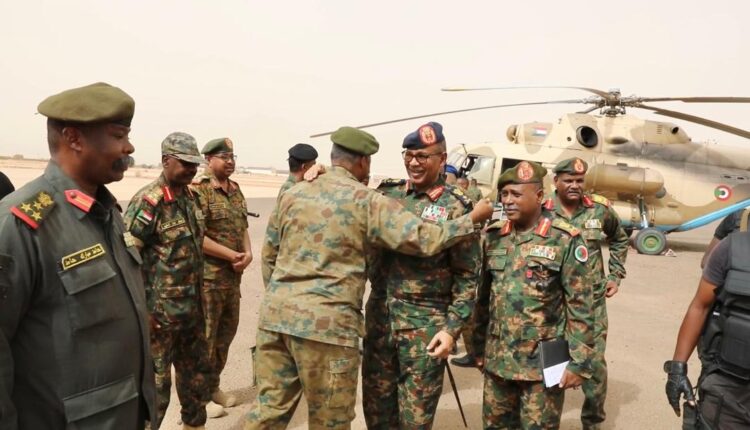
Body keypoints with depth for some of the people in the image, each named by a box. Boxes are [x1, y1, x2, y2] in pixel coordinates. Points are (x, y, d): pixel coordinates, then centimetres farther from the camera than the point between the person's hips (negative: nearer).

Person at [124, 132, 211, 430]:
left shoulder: (190, 196, 8)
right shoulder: (148, 201, -16)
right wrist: (142, 309, -19)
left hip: (192, 307, 8)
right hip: (160, 310, -8)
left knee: (196, 372, 21)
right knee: (155, 382, 5)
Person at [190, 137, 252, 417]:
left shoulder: (235, 190, 12)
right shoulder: (198, 189, -13)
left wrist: (247, 253, -4)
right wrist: (232, 255, -17)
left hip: (233, 275, 8)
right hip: (208, 276, -8)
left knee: (226, 332, 17)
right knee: (205, 336, 3)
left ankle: (213, 386, 33)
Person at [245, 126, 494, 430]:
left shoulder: (293, 194, 11)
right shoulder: (367, 201, -5)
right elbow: (423, 240, -9)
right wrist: (474, 218, 3)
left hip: (276, 312, 6)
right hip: (326, 320, -6)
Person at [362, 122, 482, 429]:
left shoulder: (455, 207, -7)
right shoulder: (387, 192, 5)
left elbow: (467, 276, -5)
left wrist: (452, 328, -11)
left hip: (425, 324, -4)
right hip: (379, 314, 4)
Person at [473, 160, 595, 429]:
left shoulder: (565, 240, -10)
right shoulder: (493, 236, 4)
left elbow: (580, 305, -9)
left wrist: (578, 361, -11)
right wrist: (479, 347, 12)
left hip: (544, 362, -4)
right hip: (497, 359, 5)